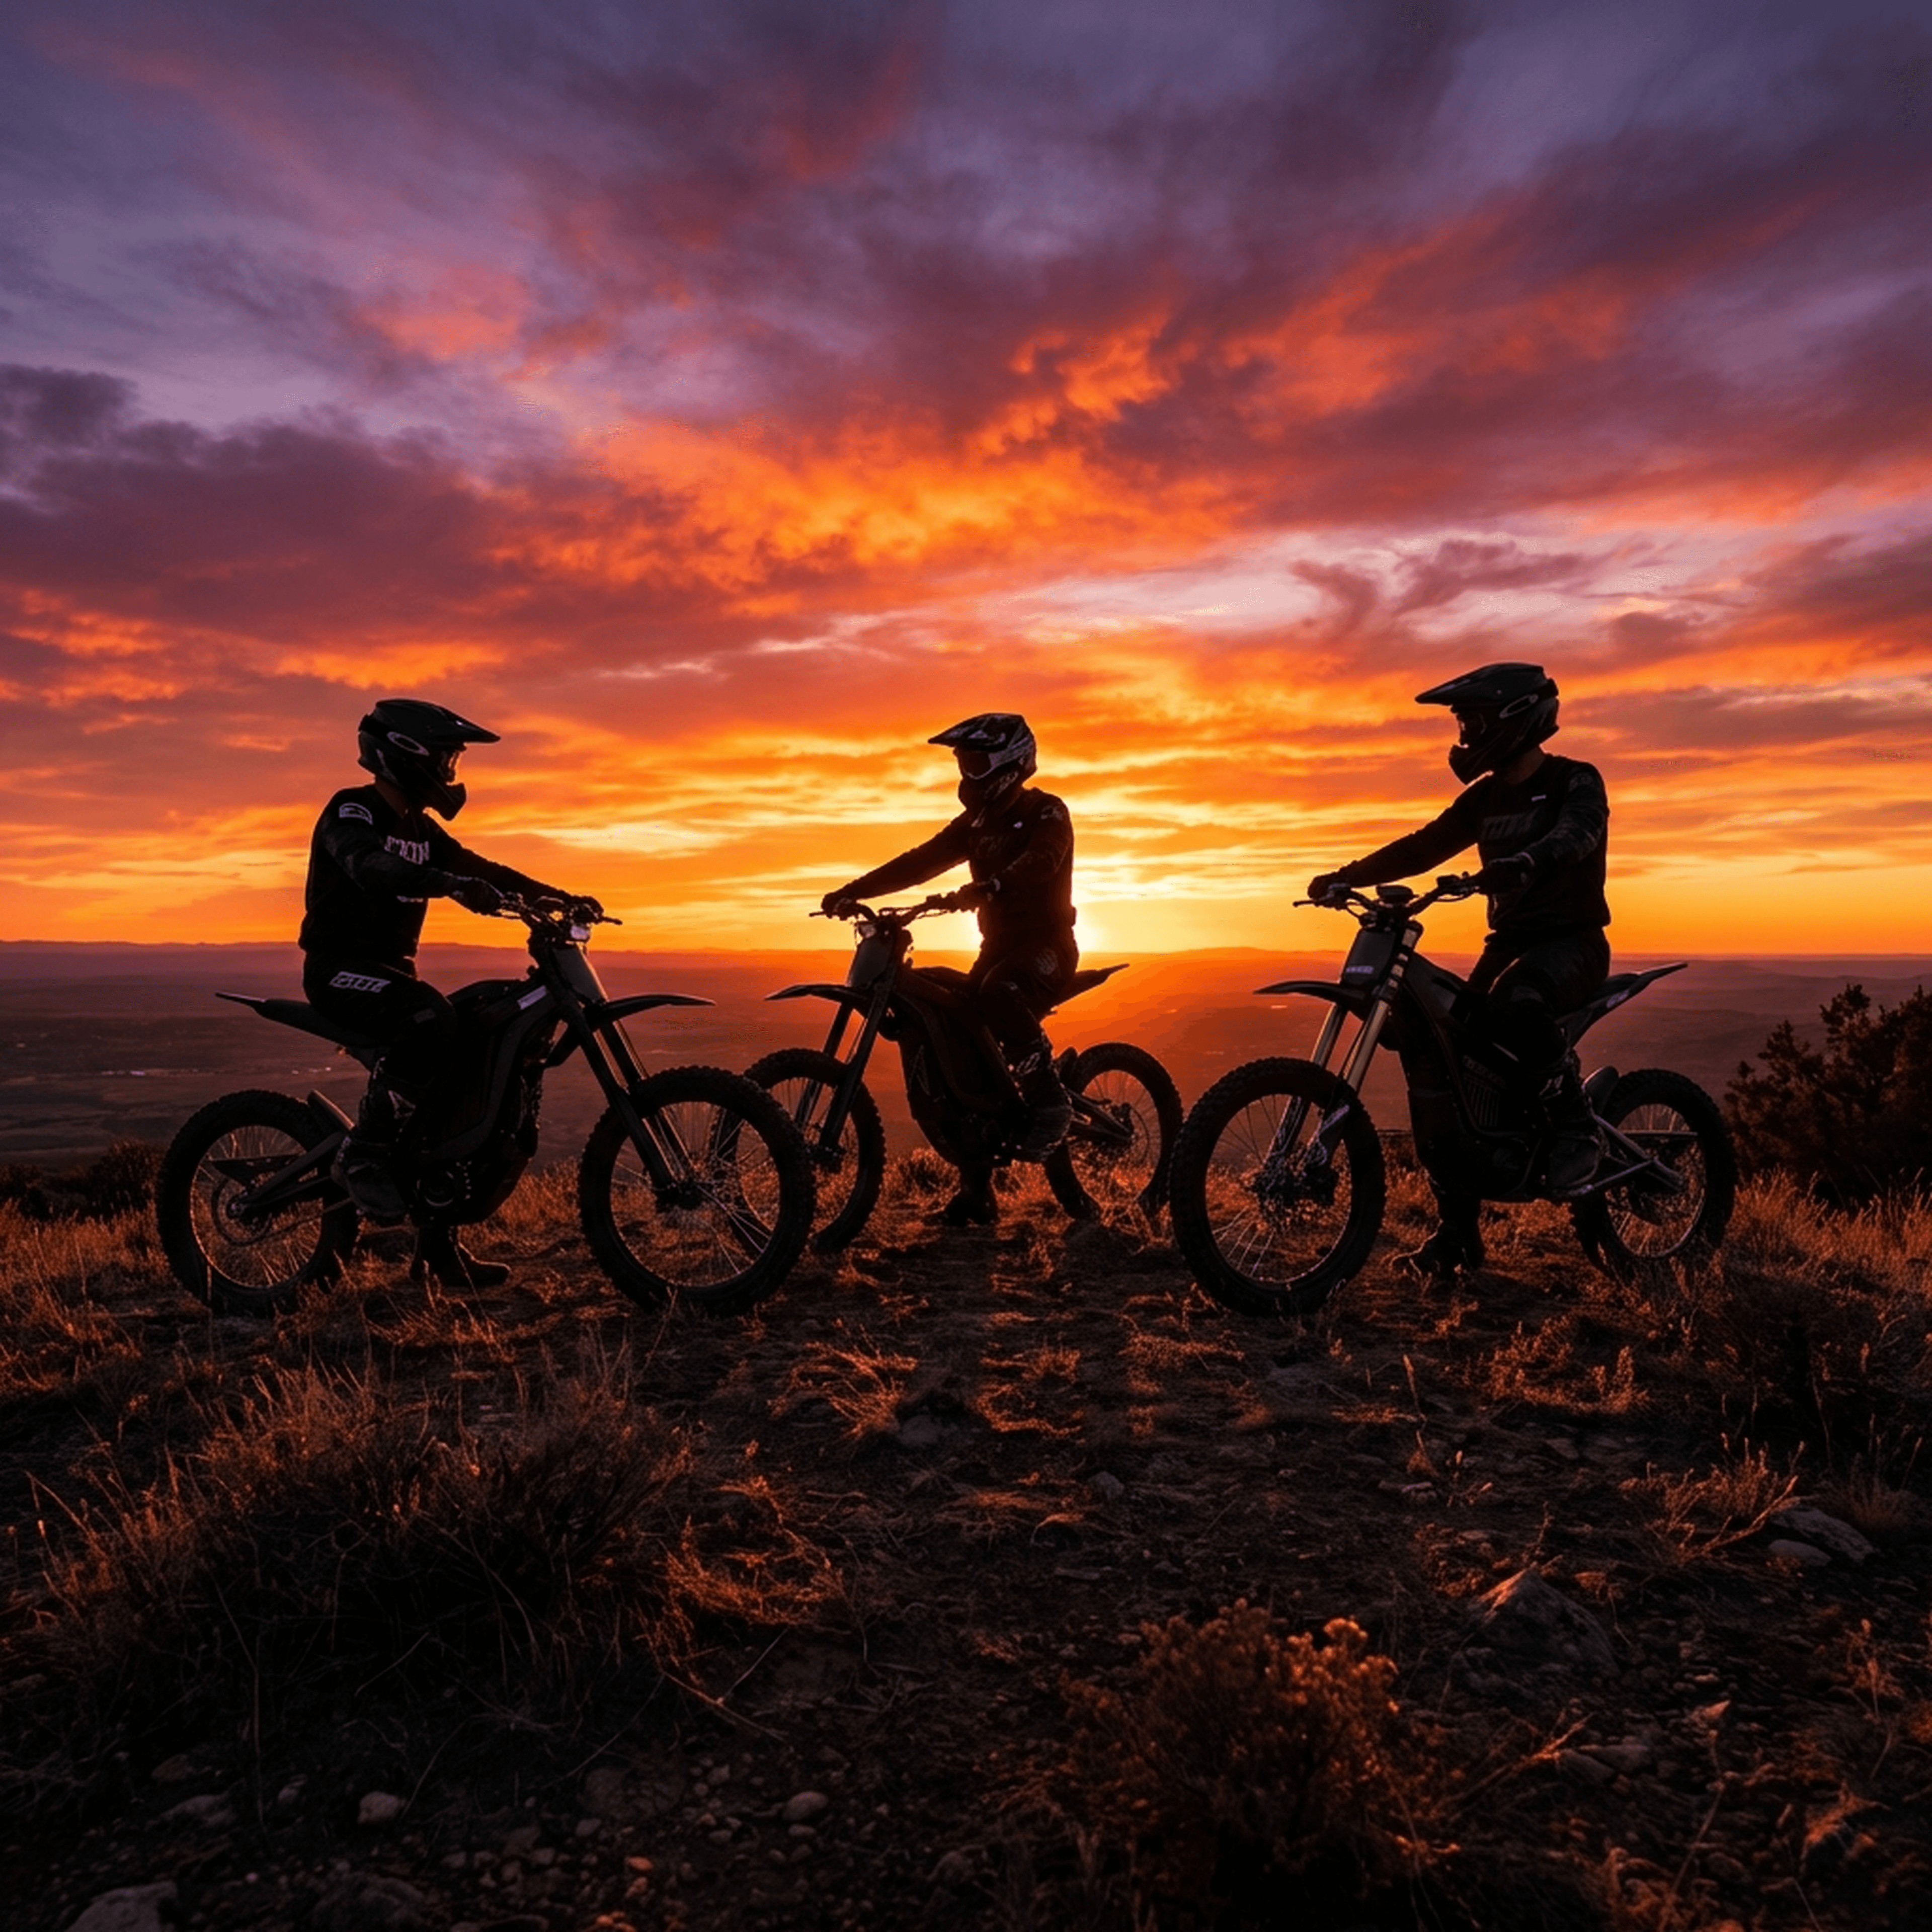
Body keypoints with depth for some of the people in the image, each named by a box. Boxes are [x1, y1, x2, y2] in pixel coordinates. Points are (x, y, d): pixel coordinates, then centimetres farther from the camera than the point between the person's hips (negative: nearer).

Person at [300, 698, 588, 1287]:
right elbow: (370, 868, -33)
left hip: (390, 969, 9)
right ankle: (363, 1153, -22)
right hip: (340, 967, -9)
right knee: (431, 1021, -36)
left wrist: (552, 895, 2)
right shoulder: (352, 811, -12)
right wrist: (454, 885, -48)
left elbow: (474, 866, 16)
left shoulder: (419, 828, 15)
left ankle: (439, 1248, 8)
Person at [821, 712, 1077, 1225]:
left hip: (1047, 944, -7)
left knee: (999, 995, -38)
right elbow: (921, 861, 6)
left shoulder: (1046, 813, -7)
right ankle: (975, 1190, 3)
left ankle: (1051, 1100, -19)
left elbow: (1041, 861, -28)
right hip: (1000, 945, 7)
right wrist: (854, 890, -5)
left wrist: (987, 887, -47)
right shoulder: (975, 823, 14)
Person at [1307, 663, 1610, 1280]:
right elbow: (1425, 847, 9)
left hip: (1572, 940, -6)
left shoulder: (1576, 782, -7)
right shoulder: (1486, 797, 13)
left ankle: (1576, 1126, -17)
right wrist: (1348, 875, -4)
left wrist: (1526, 862, -51)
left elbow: (1576, 833, -28)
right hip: (1509, 942, 7)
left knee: (1514, 1002, -40)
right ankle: (1458, 1229, -2)